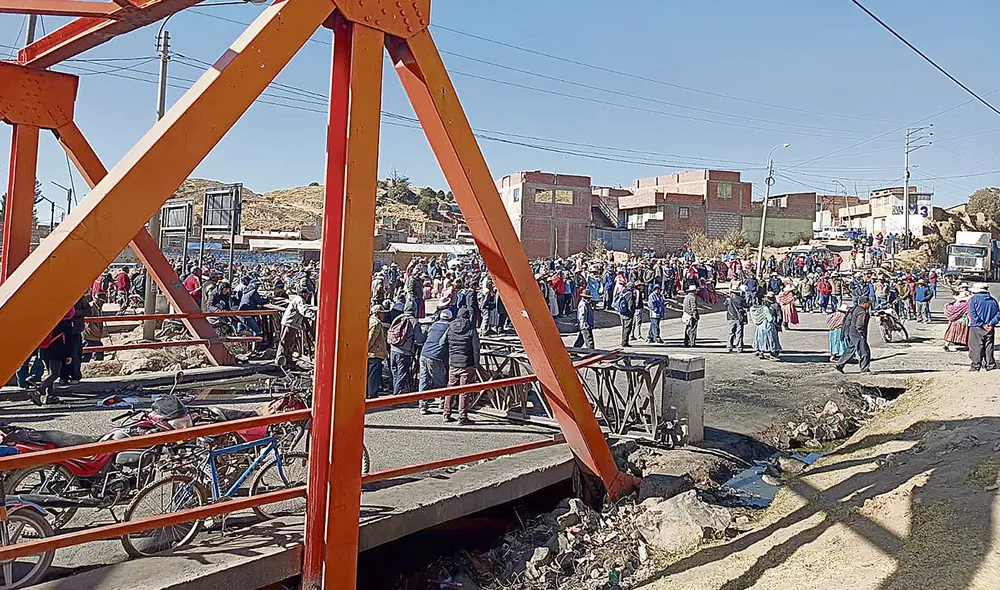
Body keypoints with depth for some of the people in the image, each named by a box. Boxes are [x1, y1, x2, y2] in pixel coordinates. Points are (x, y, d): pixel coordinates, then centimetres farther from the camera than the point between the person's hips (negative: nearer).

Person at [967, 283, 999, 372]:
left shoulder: (974, 299, -5)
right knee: (989, 347, 13)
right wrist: (991, 324, -5)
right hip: (990, 330, 4)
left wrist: (982, 324, -13)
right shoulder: (993, 300, 10)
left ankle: (976, 365, -1)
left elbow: (973, 314, -15)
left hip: (977, 328, -4)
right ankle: (990, 364, 14)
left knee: (976, 347, 0)